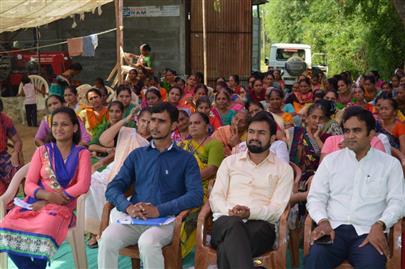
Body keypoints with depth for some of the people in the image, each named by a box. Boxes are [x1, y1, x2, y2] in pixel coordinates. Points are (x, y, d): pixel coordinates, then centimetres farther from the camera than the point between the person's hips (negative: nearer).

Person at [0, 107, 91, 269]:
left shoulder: (82, 154, 5)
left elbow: (83, 185, -8)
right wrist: (47, 195, -16)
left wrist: (48, 202, -14)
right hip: (36, 202, 3)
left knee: (43, 231, -35)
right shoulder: (42, 151, 13)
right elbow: (28, 185, 6)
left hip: (63, 205, -3)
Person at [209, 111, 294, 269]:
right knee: (234, 224, -38)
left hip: (260, 225, -1)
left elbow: (278, 209, 2)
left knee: (227, 249, -37)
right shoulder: (230, 161, 21)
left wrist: (250, 213, -18)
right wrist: (230, 211, -12)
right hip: (227, 222, 2)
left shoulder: (283, 169, 14)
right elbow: (215, 197, 11)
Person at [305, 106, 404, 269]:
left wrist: (379, 225, -14)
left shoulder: (390, 164, 12)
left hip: (368, 232, 0)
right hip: (333, 229, 1)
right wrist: (323, 221, -10)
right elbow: (316, 197, 10)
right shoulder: (331, 160, 14)